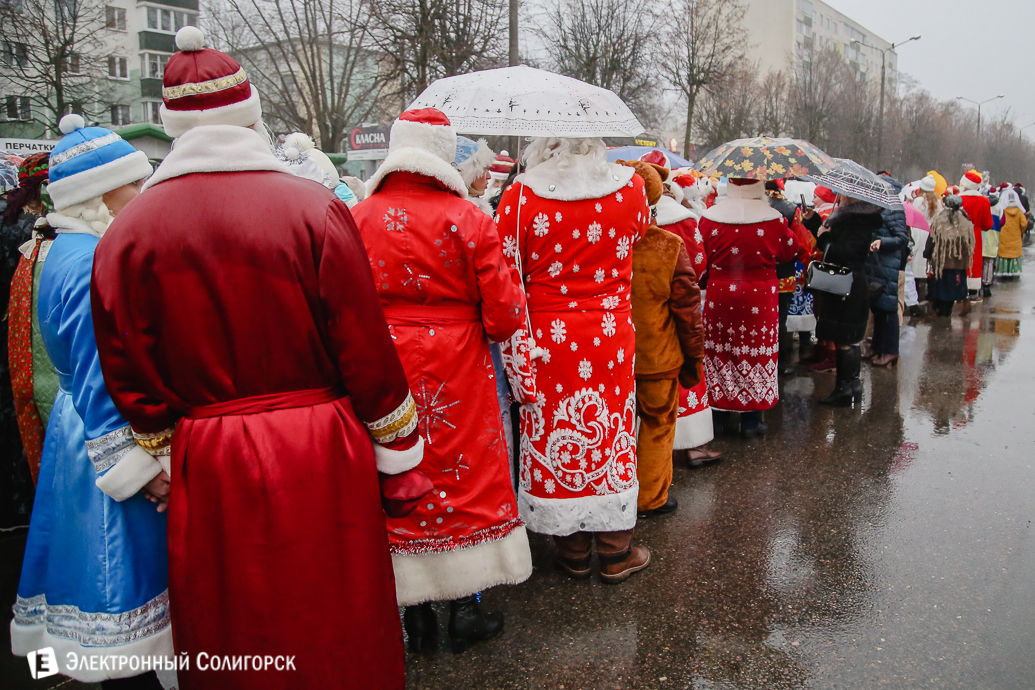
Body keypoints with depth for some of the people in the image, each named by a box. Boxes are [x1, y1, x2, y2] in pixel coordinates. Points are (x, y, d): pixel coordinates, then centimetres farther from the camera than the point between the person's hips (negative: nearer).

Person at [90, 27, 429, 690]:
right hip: (321, 461, -2)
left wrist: (168, 457, 16)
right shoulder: (315, 207, -11)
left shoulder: (127, 230, -4)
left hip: (205, 468, 2)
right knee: (335, 631, 16)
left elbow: (130, 376, 2)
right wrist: (399, 457, 2)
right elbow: (367, 350, -9)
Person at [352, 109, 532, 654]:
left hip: (383, 371, 2)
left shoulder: (357, 219, -2)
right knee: (462, 472, 12)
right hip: (456, 370, -2)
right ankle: (464, 612, 22)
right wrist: (485, 327, 10)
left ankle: (415, 613, 23)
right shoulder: (468, 219, -9)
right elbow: (505, 311, -11)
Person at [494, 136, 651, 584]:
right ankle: (616, 552, 25)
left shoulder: (521, 196, -9)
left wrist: (516, 358, -4)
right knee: (612, 435, 13)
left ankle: (573, 553, 25)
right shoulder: (629, 187, -3)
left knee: (554, 437, 11)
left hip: (549, 340, -1)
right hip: (611, 337, 2)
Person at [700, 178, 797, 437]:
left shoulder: (709, 218, -7)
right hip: (760, 297, -1)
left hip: (719, 296, 1)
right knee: (757, 352, 8)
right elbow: (790, 252, 7)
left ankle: (719, 416, 18)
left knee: (718, 351, 11)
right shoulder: (774, 219, -8)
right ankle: (751, 420, 13)